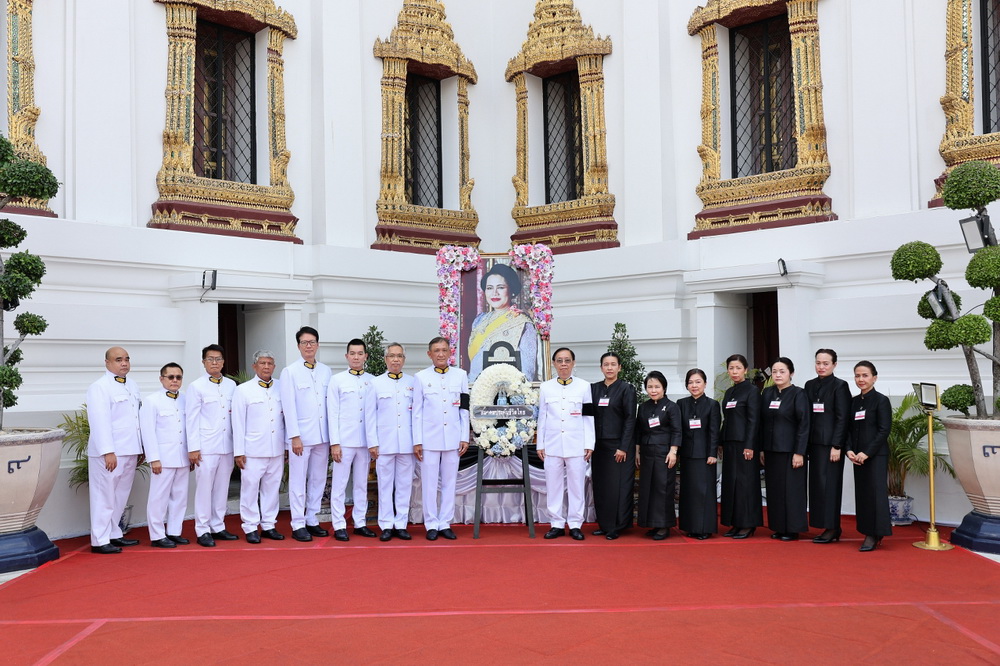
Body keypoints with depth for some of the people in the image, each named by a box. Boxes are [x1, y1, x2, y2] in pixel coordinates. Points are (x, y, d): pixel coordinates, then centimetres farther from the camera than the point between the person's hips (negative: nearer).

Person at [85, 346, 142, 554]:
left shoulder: (132, 386, 14)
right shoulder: (100, 387, -10)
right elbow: (100, 422, -17)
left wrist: (140, 448, 13)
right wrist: (108, 452, -22)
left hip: (130, 451, 8)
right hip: (108, 453, -8)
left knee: (120, 496, 15)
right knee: (104, 497, -1)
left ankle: (114, 534, 26)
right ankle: (100, 541, 7)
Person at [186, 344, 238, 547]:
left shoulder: (231, 385, 10)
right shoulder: (196, 386, -2)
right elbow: (191, 419, -4)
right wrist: (193, 448, -8)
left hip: (227, 445, 4)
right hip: (206, 446, -4)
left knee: (222, 487, 10)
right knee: (204, 487, -1)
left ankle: (218, 527, 20)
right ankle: (203, 531, 8)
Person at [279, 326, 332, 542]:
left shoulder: (326, 371, 9)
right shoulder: (290, 372, -1)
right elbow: (289, 407, -6)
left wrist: (333, 435, 4)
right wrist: (295, 436, -11)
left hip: (323, 435, 4)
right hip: (301, 435, -4)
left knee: (318, 480, 10)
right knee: (298, 482, 0)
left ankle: (312, 521, 20)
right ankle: (298, 525, 8)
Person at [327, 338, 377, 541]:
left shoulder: (372, 381, 7)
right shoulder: (337, 380, 2)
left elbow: (376, 412, 8)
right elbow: (333, 413, -1)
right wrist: (334, 442, -7)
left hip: (365, 441, 3)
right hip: (344, 440, -2)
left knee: (362, 483, 9)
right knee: (340, 484, 1)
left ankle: (360, 523, 18)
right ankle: (339, 525, 8)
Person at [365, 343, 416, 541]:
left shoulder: (412, 382, 6)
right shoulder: (376, 383, 3)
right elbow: (370, 415, 3)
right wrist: (372, 442, -2)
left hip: (407, 442, 1)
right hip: (384, 442, -1)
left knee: (404, 484, 6)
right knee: (385, 484, 3)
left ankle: (401, 525, 14)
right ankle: (386, 525, 11)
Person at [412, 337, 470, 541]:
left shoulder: (460, 375, 6)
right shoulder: (421, 377, 1)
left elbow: (464, 409, 7)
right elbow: (417, 411, 1)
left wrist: (465, 437, 3)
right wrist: (417, 441, -2)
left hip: (453, 438, 2)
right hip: (429, 438, -2)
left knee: (449, 482, 7)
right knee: (429, 483, 2)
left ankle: (445, 524, 16)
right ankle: (431, 525, 13)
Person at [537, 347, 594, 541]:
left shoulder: (584, 387, 4)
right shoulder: (545, 387, 7)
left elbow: (589, 418, 3)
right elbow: (542, 418, 9)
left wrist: (589, 445, -2)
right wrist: (540, 445, 6)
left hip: (576, 445, -1)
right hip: (552, 444, 1)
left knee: (576, 485, 2)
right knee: (554, 485, 4)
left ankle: (575, 525, 12)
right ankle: (557, 524, 14)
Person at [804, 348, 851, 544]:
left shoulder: (840, 386, -5)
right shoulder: (810, 385, 12)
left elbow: (842, 418, -10)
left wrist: (836, 446, -14)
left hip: (831, 443, -6)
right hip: (814, 443, 6)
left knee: (829, 483, -4)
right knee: (817, 483, 7)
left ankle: (832, 529, 4)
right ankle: (830, 527, 16)